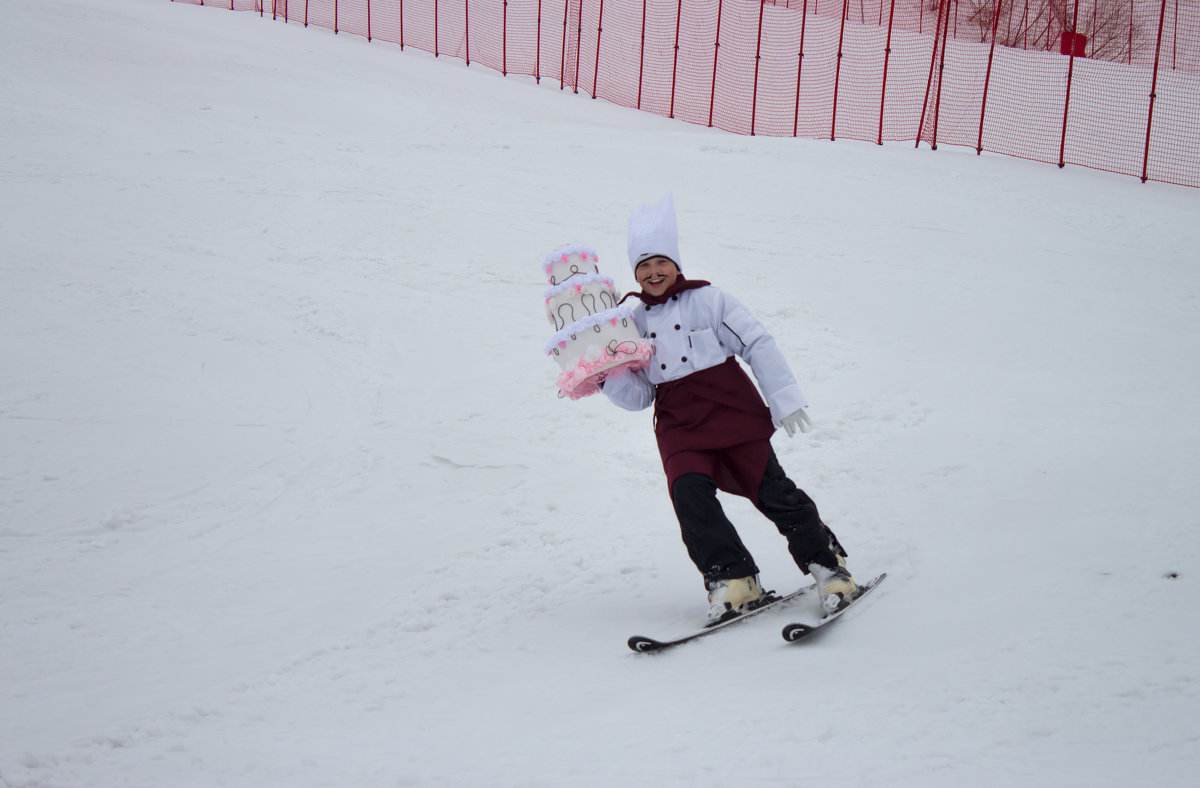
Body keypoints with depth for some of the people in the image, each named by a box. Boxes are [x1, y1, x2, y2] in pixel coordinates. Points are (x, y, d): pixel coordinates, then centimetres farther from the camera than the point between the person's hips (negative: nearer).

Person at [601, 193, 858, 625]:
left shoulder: (708, 300, 1)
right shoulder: (635, 323, 12)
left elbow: (758, 345, -1)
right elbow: (639, 395, 12)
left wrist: (784, 397, -5)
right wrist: (608, 378, -7)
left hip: (732, 411, -3)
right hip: (679, 427, 3)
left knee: (772, 492, -5)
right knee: (688, 493, -20)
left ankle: (827, 564, 11)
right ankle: (731, 578, -12)